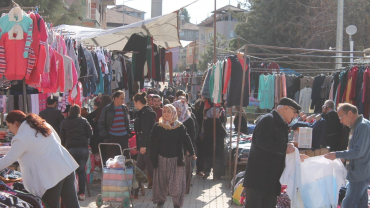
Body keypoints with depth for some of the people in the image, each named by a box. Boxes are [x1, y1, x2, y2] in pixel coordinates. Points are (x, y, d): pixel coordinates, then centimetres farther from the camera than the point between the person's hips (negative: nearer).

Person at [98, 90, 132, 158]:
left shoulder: (125, 108, 10)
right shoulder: (107, 109, -2)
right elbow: (101, 123, 2)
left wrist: (129, 132, 10)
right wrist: (105, 135, -6)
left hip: (124, 137, 3)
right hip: (112, 138, -3)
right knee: (112, 158, 1)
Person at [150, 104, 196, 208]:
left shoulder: (180, 127, 1)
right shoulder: (157, 127, 0)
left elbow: (186, 140, 8)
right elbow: (153, 144, 2)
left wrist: (192, 153, 5)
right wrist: (153, 159, -1)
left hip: (176, 159, 0)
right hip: (162, 159, 1)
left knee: (177, 182, -1)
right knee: (161, 180, 8)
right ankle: (160, 200, 25)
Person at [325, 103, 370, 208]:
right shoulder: (356, 126, 13)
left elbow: (358, 152, -24)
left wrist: (337, 155, -18)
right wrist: (344, 158, 13)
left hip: (359, 175, -10)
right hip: (360, 174, 10)